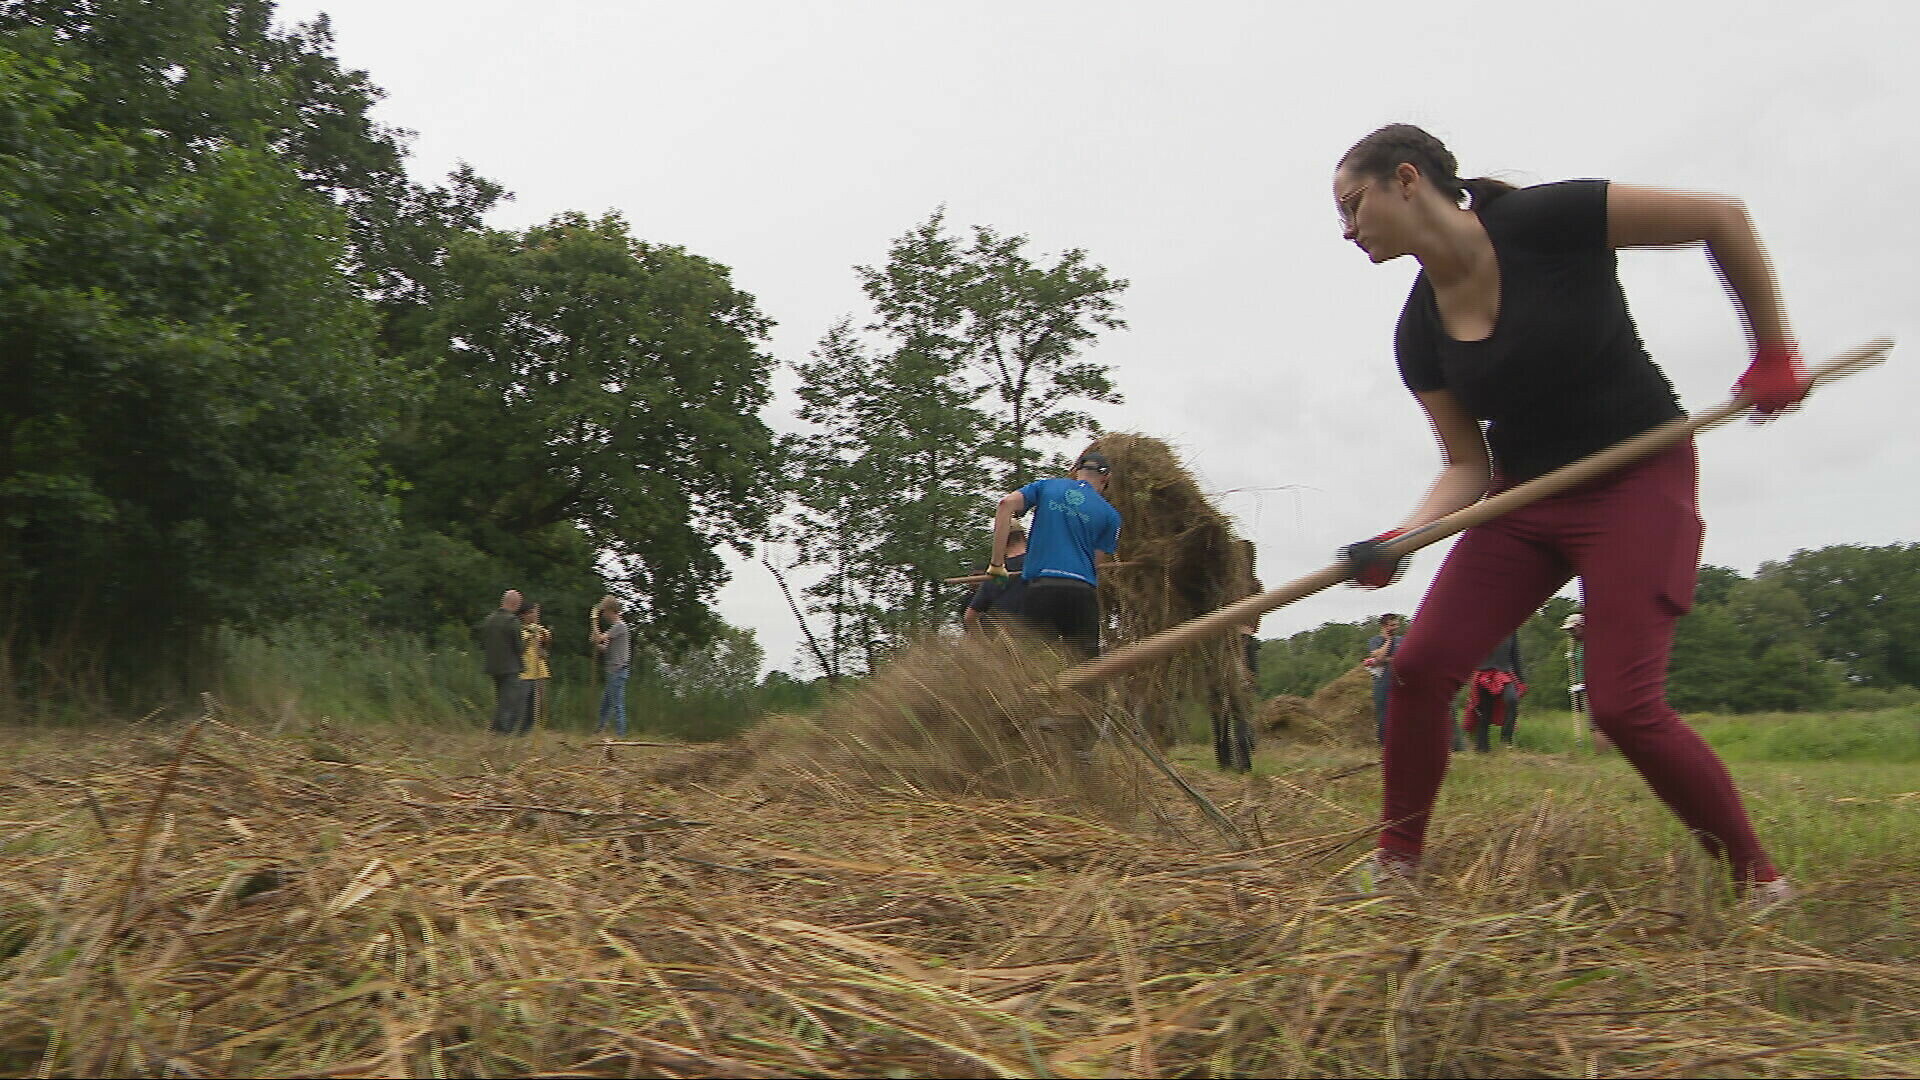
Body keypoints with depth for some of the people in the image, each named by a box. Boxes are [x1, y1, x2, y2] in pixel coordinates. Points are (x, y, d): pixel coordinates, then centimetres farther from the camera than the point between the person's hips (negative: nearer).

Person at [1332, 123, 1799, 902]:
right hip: (1525, 498, 5)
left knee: (1625, 704, -14)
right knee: (1420, 666, -8)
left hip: (1640, 482, -5)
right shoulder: (1419, 334, -2)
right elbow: (1468, 466, -1)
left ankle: (1760, 880, 8)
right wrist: (1399, 539, -18)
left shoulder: (1546, 222, -18)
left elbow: (1722, 217, -8)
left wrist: (1774, 353, -7)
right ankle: (1397, 864, 7)